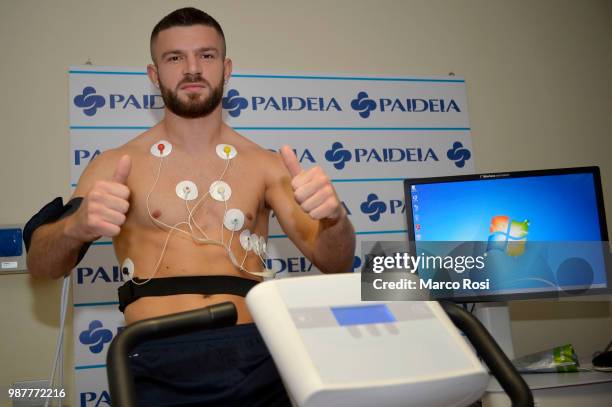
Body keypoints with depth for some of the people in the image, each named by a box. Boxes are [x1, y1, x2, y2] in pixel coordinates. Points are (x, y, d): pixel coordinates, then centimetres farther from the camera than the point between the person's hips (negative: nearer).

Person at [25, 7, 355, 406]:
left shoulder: (265, 165, 10)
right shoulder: (116, 165, 7)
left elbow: (334, 264, 6)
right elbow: (40, 264, 1)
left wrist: (334, 217, -18)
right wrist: (76, 227, -22)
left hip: (255, 357, 3)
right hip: (158, 364, -3)